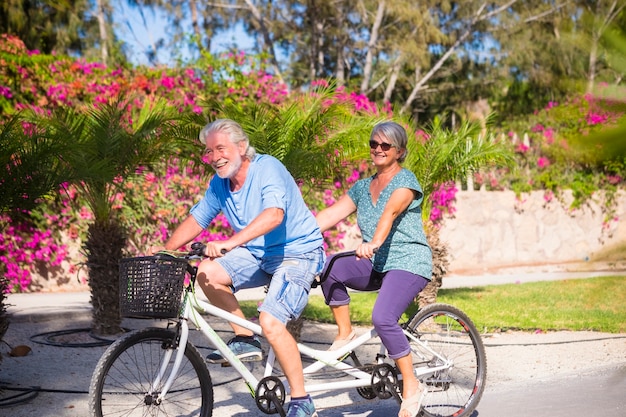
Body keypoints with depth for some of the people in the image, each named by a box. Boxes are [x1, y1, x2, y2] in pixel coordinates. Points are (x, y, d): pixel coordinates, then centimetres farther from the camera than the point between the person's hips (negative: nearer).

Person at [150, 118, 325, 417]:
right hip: (259, 255, 8)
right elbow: (196, 219, 11)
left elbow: (274, 214, -40)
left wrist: (230, 243, -50)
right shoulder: (219, 184, 1)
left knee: (270, 321, -24)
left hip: (297, 254, -8)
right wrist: (165, 249, -2)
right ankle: (245, 340, 4)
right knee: (207, 272, -13)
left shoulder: (268, 169, -22)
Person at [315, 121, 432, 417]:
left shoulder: (406, 181, -6)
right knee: (329, 269, -21)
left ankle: (411, 386, -12)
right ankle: (345, 333, -3)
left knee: (382, 318, -28)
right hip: (377, 265, 6)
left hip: (409, 263, -6)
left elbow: (390, 213, -26)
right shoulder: (362, 187, 15)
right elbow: (329, 215, 7)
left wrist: (374, 242, -44)